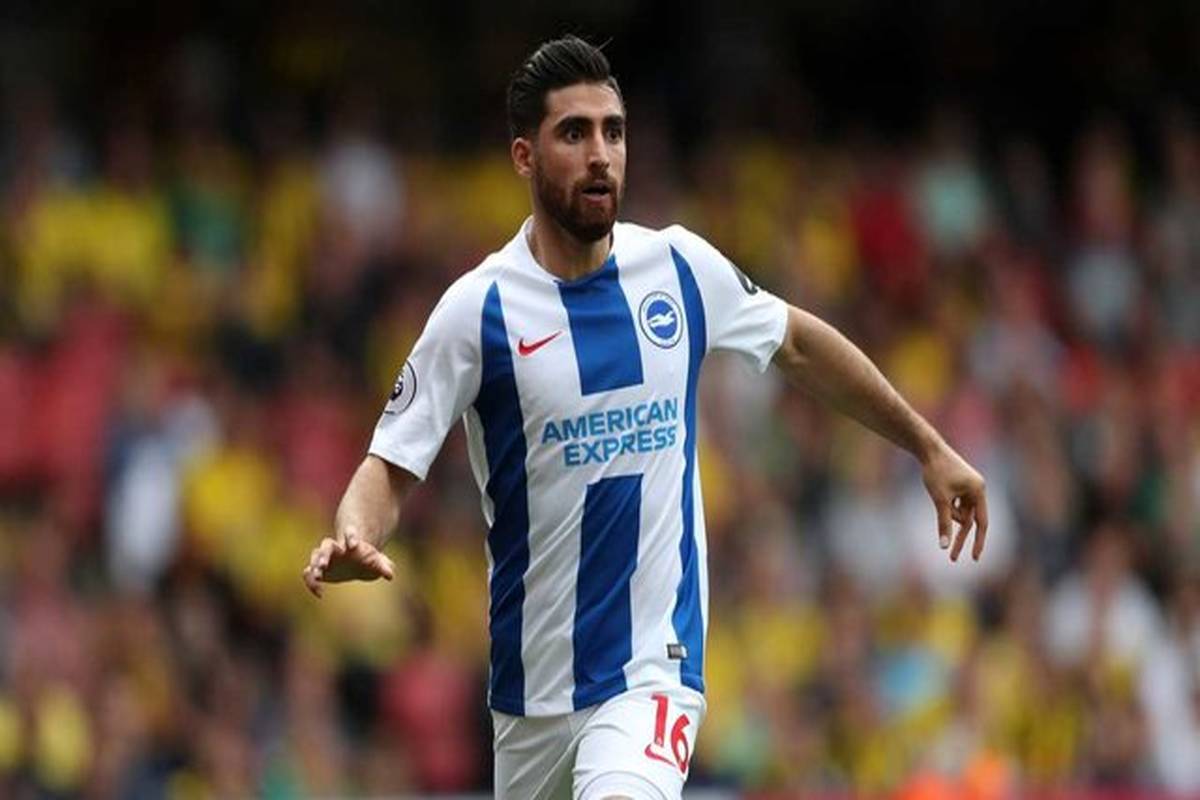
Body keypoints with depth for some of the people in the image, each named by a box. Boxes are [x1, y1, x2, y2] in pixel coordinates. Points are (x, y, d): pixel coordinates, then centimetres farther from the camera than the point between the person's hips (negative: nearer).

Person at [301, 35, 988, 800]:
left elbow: (800, 345, 17)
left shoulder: (680, 267, 1)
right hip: (534, 677, 0)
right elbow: (391, 465, -8)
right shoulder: (478, 308, -8)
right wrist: (352, 538, -30)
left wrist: (929, 448, 22)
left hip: (655, 665, 0)